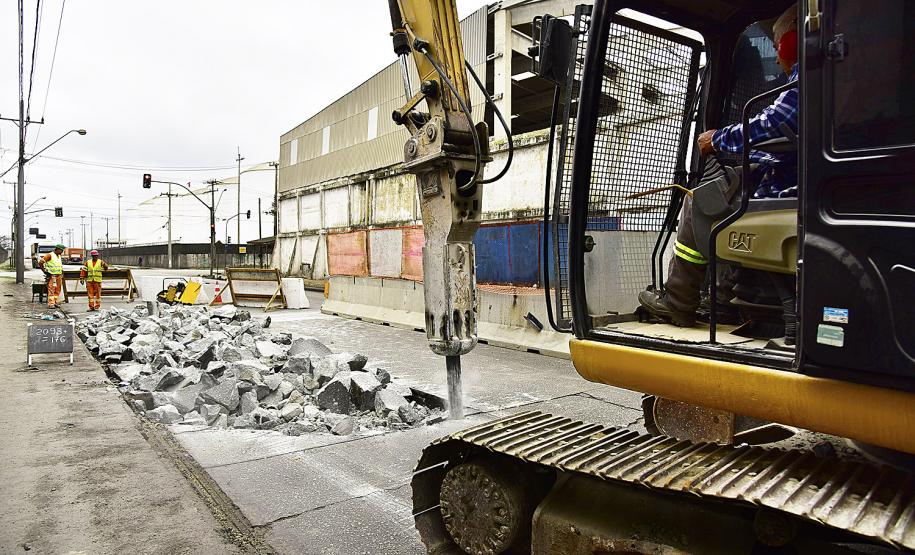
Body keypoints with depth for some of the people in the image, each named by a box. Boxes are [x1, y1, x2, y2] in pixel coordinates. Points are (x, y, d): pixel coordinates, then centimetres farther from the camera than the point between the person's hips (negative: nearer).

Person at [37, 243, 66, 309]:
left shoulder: (59, 256, 16)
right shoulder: (50, 255, -8)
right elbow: (40, 262, -10)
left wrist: (61, 271, 19)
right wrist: (45, 271, -10)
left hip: (59, 276, 8)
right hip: (52, 276, -8)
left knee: (57, 290, 9)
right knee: (51, 290, -8)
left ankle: (55, 302, 16)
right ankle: (51, 304, -9)